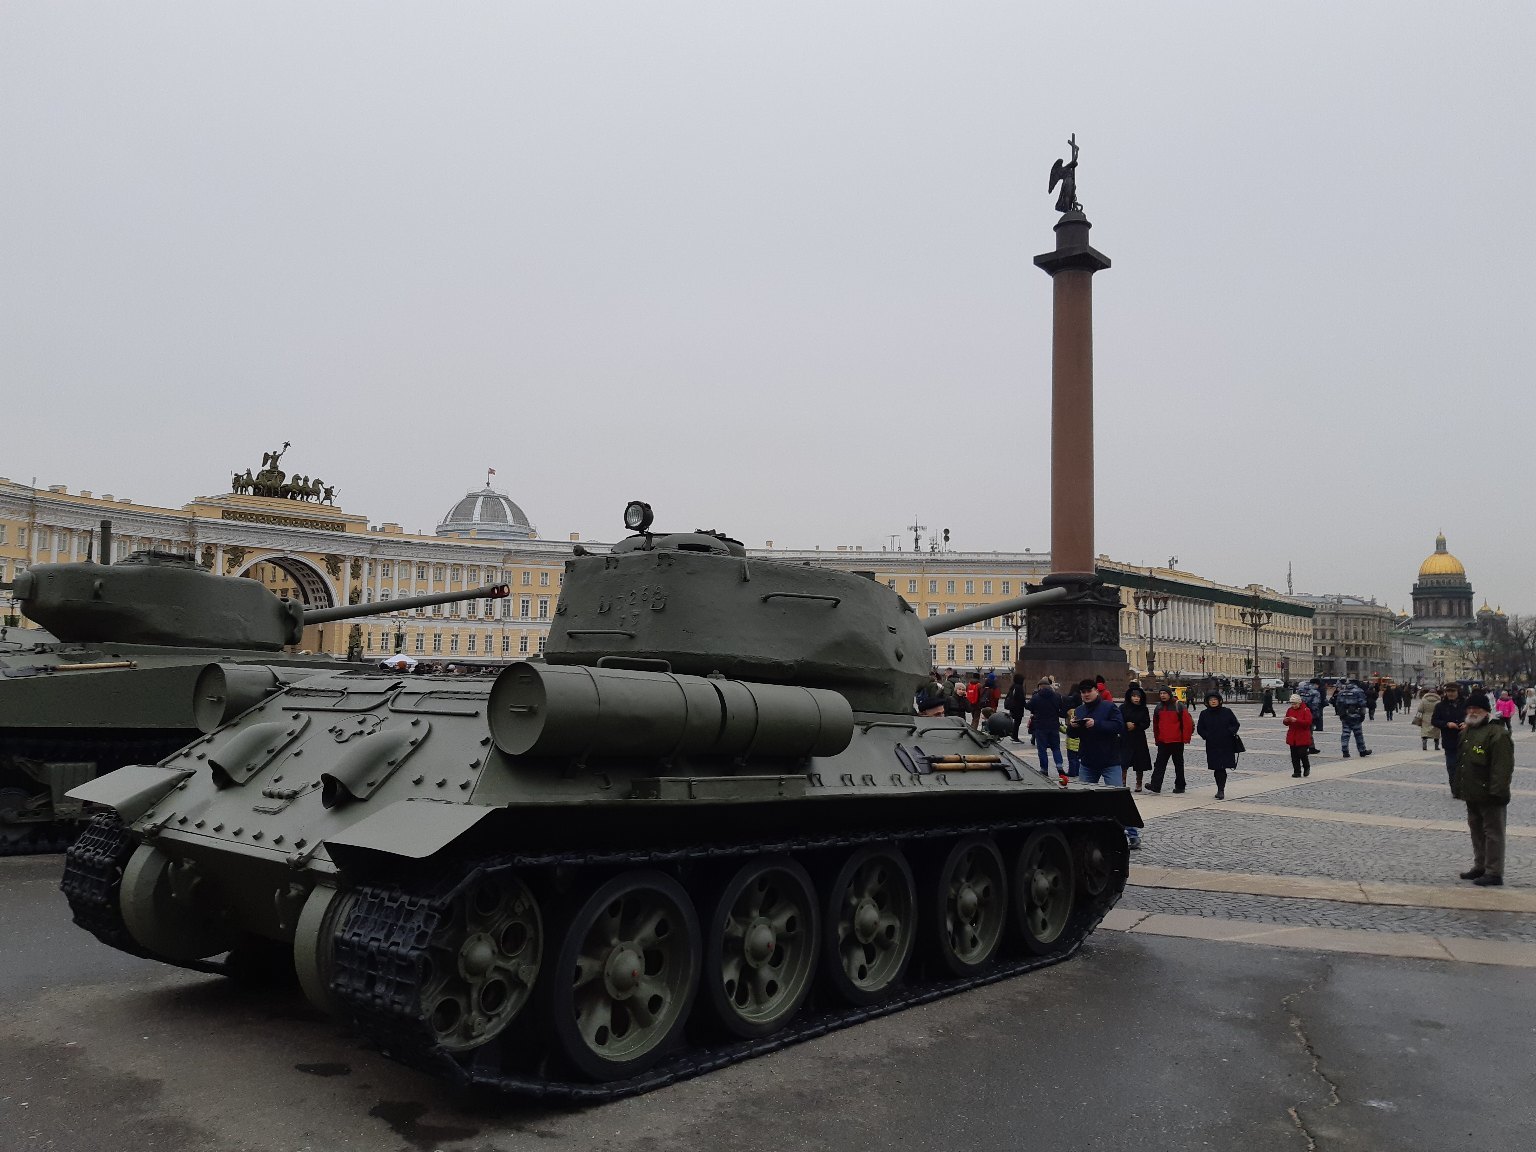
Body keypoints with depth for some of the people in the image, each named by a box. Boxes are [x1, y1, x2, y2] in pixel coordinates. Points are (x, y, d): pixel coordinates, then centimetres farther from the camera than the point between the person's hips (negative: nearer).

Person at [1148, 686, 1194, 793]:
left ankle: (1180, 786, 15)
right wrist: (1157, 738, 15)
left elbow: (1187, 722, -9)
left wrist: (1186, 737, -11)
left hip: (1177, 741, -5)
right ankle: (1155, 785, -7)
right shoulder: (1159, 707, 10)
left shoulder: (1179, 706, -7)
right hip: (1163, 741, 5)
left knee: (1178, 764, 7)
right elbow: (1155, 724, 17)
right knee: (1160, 763, -2)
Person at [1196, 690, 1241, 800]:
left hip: (1226, 746, -2)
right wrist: (1207, 736, -4)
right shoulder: (1204, 714, 5)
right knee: (1217, 768, 3)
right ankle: (1221, 790, 14)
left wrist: (1229, 733, -11)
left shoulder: (1227, 712, 1)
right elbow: (1200, 728, 10)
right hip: (1212, 746, 2)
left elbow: (1236, 724, 6)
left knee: (1222, 768, -8)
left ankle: (1221, 790, -4)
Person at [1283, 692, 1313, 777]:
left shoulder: (1306, 710, -7)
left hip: (1303, 737, -5)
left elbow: (1308, 722, -18)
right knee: (1294, 756, 4)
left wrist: (1296, 720, -27)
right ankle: (1297, 772, 11)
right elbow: (1287, 723, 15)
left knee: (1302, 753, -8)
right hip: (1292, 737, 5)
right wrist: (1286, 721, -9)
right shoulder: (1290, 710, 10)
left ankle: (1307, 767, 19)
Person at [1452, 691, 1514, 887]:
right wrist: (1458, 788, 20)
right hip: (1472, 795, 9)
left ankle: (1494, 873, 3)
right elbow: (1460, 762, 21)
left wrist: (1497, 792, -23)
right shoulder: (1466, 733, 14)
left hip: (1489, 796, -9)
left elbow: (1503, 766, -21)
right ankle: (1480, 866, 29)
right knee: (1476, 830, 18)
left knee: (1493, 833, -2)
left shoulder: (1497, 734, -16)